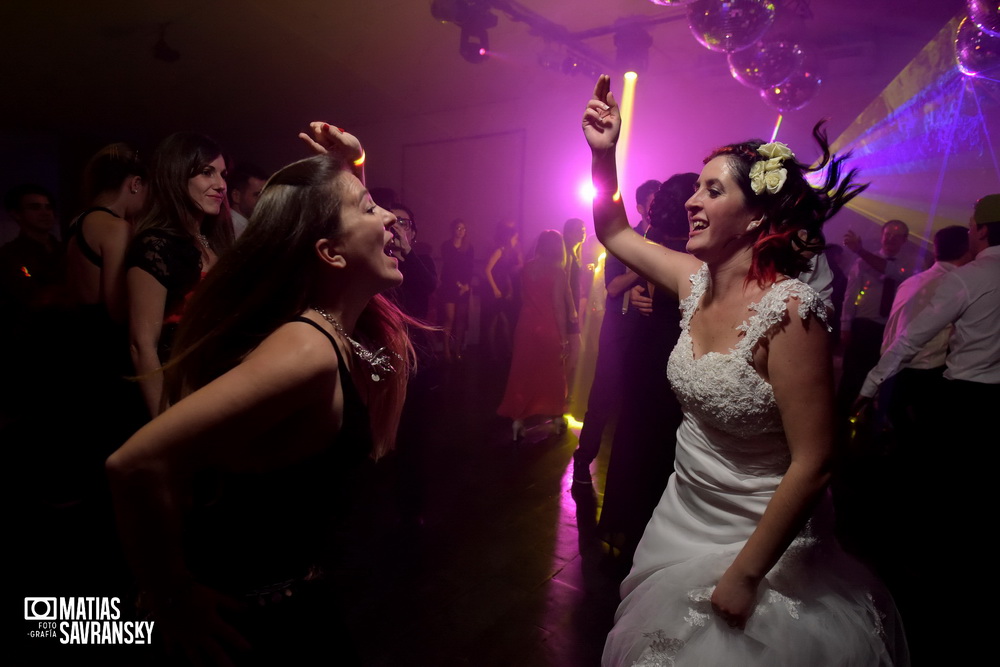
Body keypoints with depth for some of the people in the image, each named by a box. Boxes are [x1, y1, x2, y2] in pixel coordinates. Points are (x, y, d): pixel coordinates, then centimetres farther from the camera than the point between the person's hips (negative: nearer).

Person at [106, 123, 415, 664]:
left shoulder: (332, 325, -5)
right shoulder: (309, 348, -33)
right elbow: (137, 464, -37)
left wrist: (349, 168, 0)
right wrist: (172, 598, -23)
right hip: (249, 615, -8)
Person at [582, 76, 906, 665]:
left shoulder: (788, 310, -27)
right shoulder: (697, 280, -7)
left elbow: (813, 465, -24)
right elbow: (614, 233, 8)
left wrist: (744, 575, -19)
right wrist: (604, 154, -6)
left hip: (761, 539, -7)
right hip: (685, 517, 7)